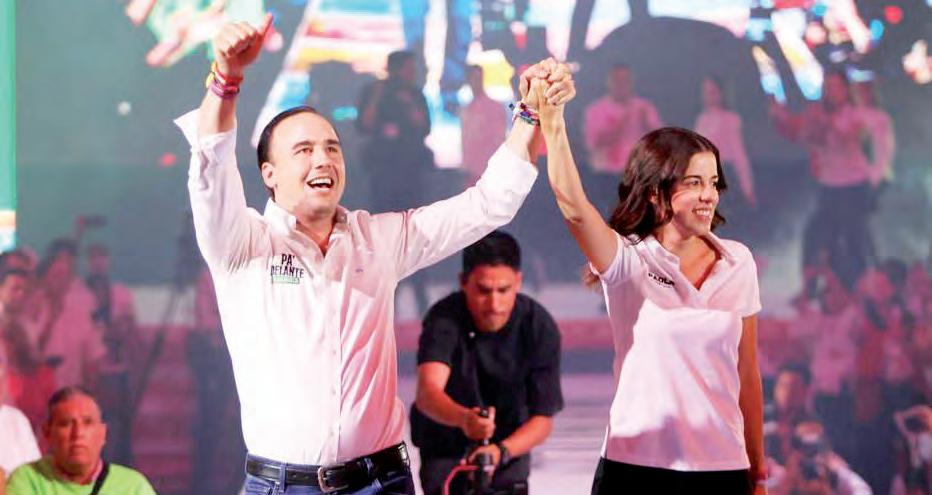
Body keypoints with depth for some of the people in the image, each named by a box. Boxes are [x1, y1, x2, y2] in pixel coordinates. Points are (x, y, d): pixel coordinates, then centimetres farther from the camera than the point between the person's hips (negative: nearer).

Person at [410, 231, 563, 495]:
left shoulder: (540, 327, -21)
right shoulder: (444, 319, -26)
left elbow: (543, 418, -20)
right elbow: (427, 393, -41)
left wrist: (501, 451, -39)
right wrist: (463, 418, -63)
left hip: (510, 441, 1)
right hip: (446, 442, -1)